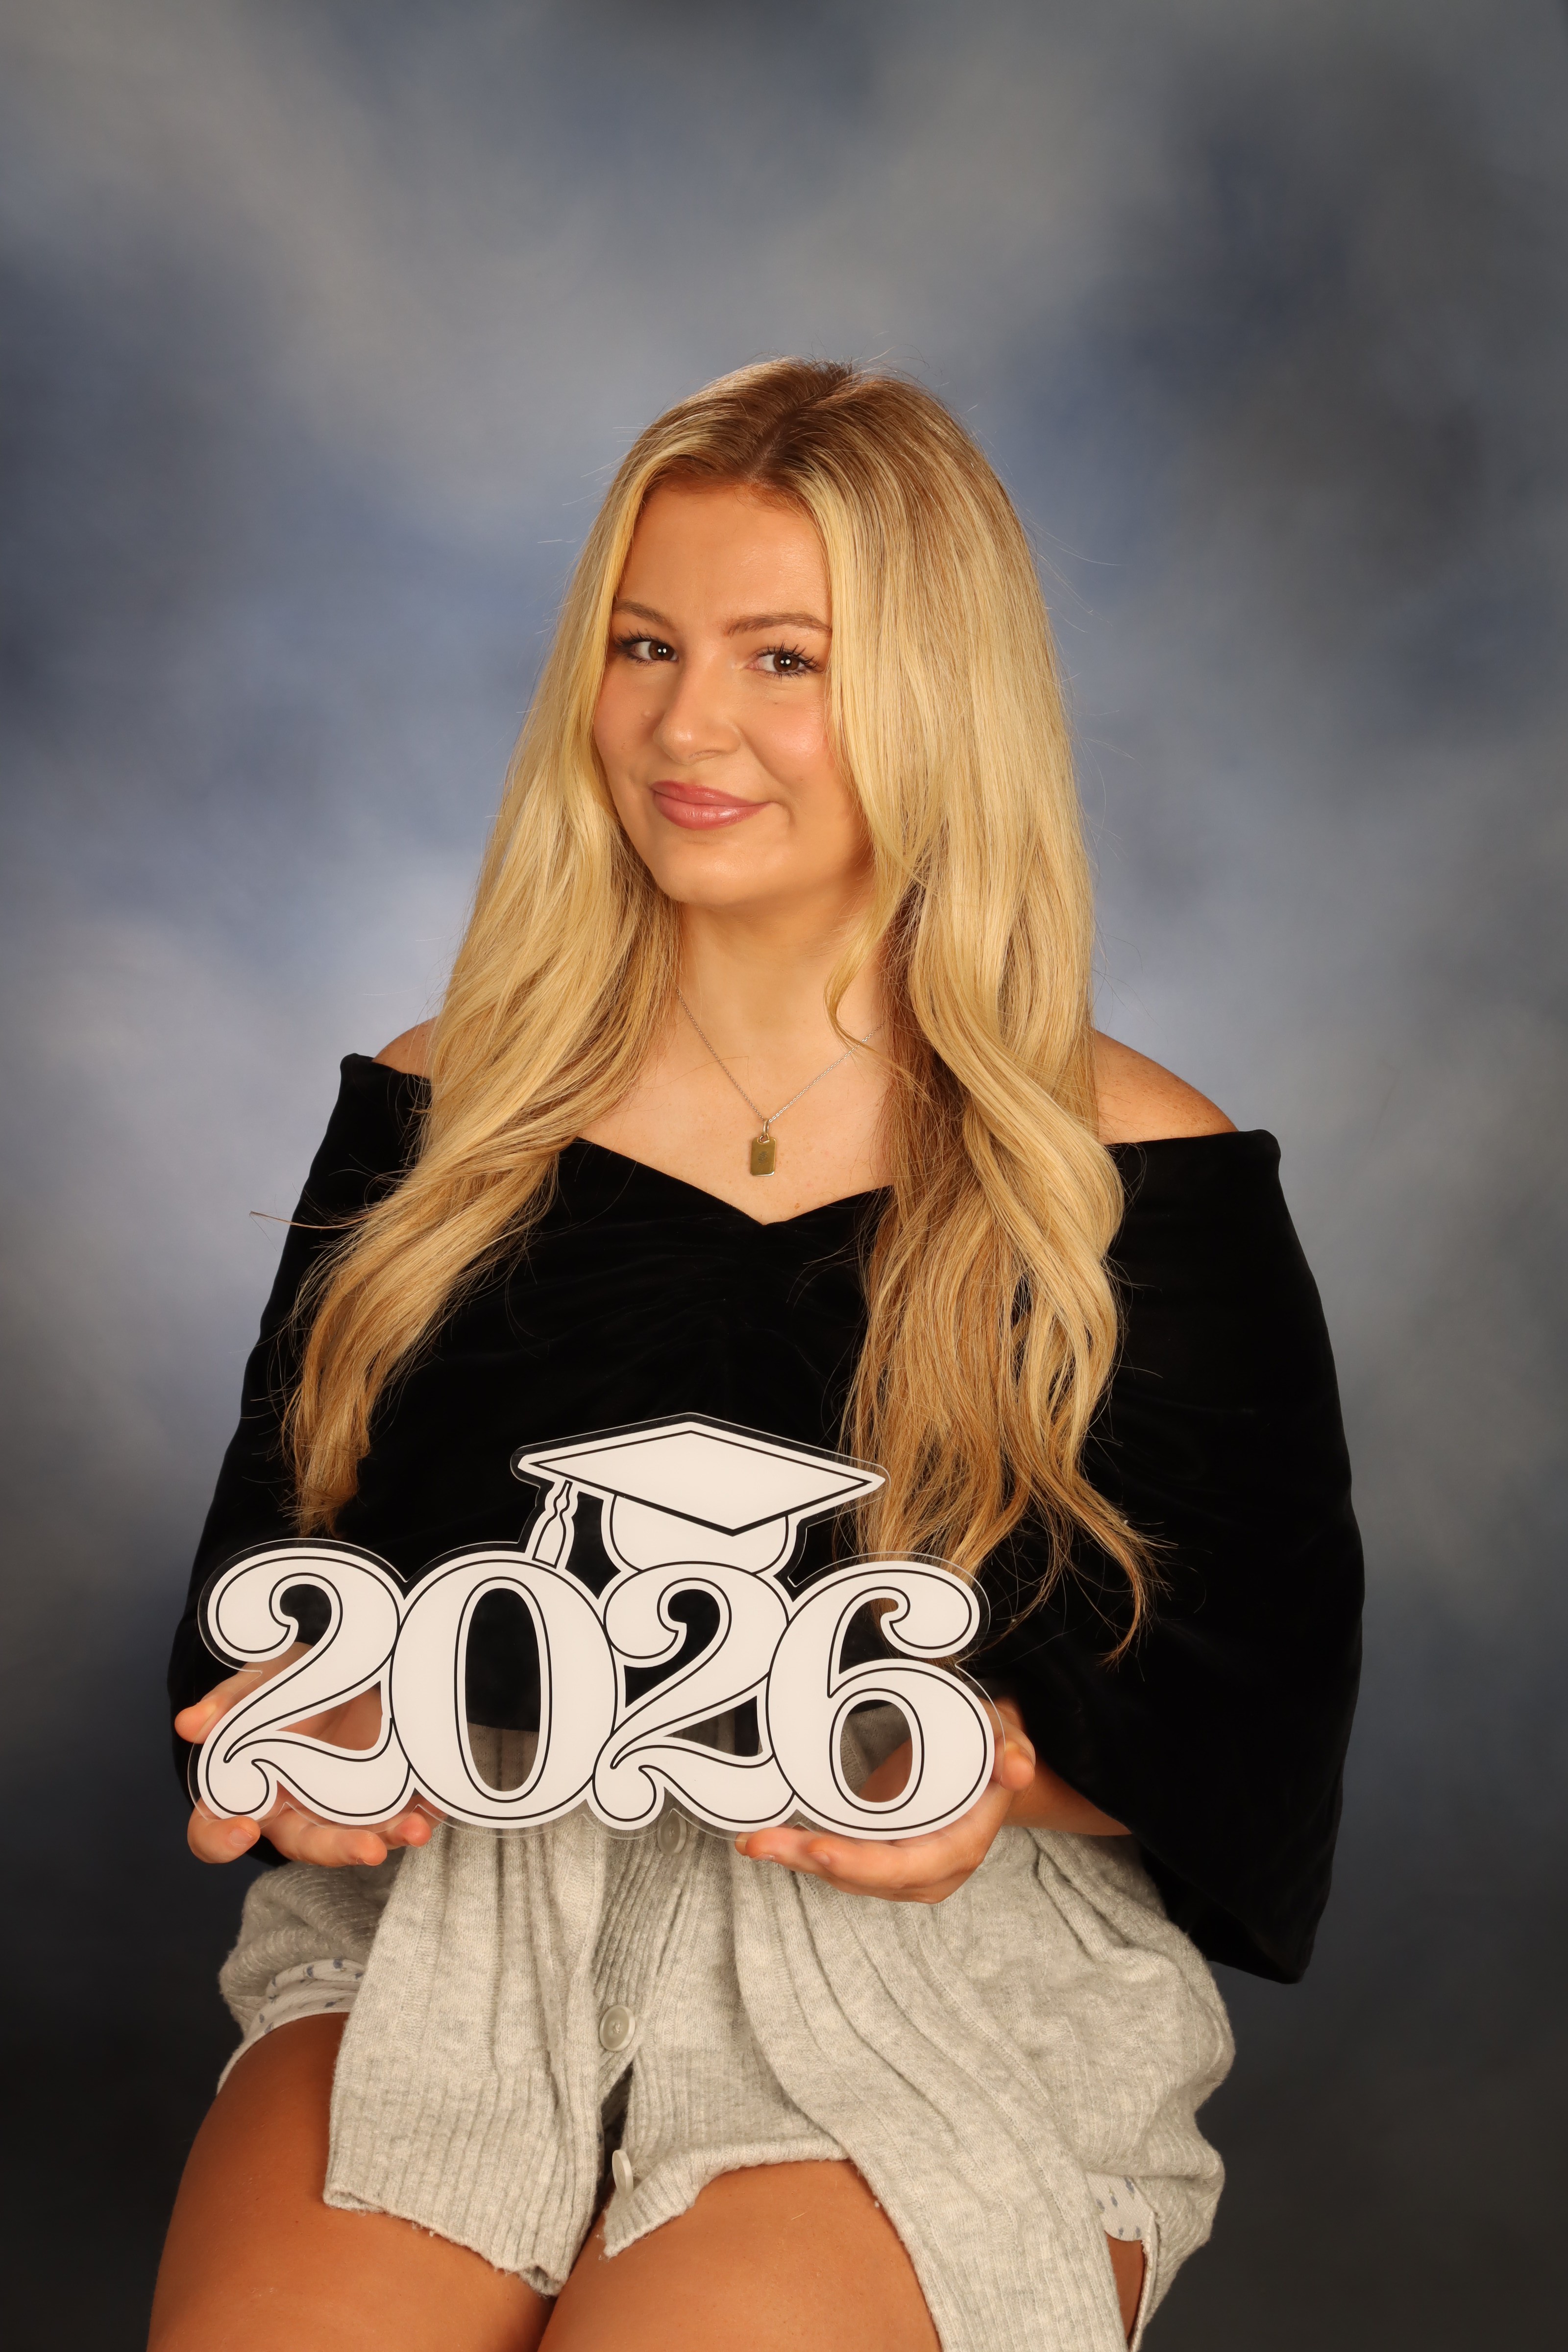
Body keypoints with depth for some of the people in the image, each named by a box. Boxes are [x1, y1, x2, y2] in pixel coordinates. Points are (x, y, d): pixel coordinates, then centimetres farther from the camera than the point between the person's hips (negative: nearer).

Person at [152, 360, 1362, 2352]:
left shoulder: (1137, 1175, 3)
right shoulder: (448, 1112, 12)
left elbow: (1254, 1683, 2)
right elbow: (280, 1536, 13)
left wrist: (1005, 1767, -18)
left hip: (946, 1958, -1)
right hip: (453, 1908, 2)